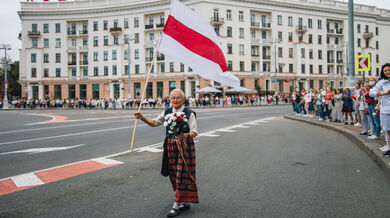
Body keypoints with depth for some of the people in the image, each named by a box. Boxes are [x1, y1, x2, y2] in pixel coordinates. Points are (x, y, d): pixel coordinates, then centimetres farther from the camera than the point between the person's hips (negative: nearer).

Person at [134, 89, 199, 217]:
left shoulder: (189, 114, -7)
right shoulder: (167, 113, 7)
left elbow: (194, 132, -10)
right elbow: (154, 123, 12)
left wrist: (185, 135, -31)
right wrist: (142, 117, -5)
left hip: (184, 146, -5)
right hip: (171, 146, 5)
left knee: (182, 174, -5)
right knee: (174, 174, 10)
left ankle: (177, 205, 2)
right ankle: (185, 202, 25)